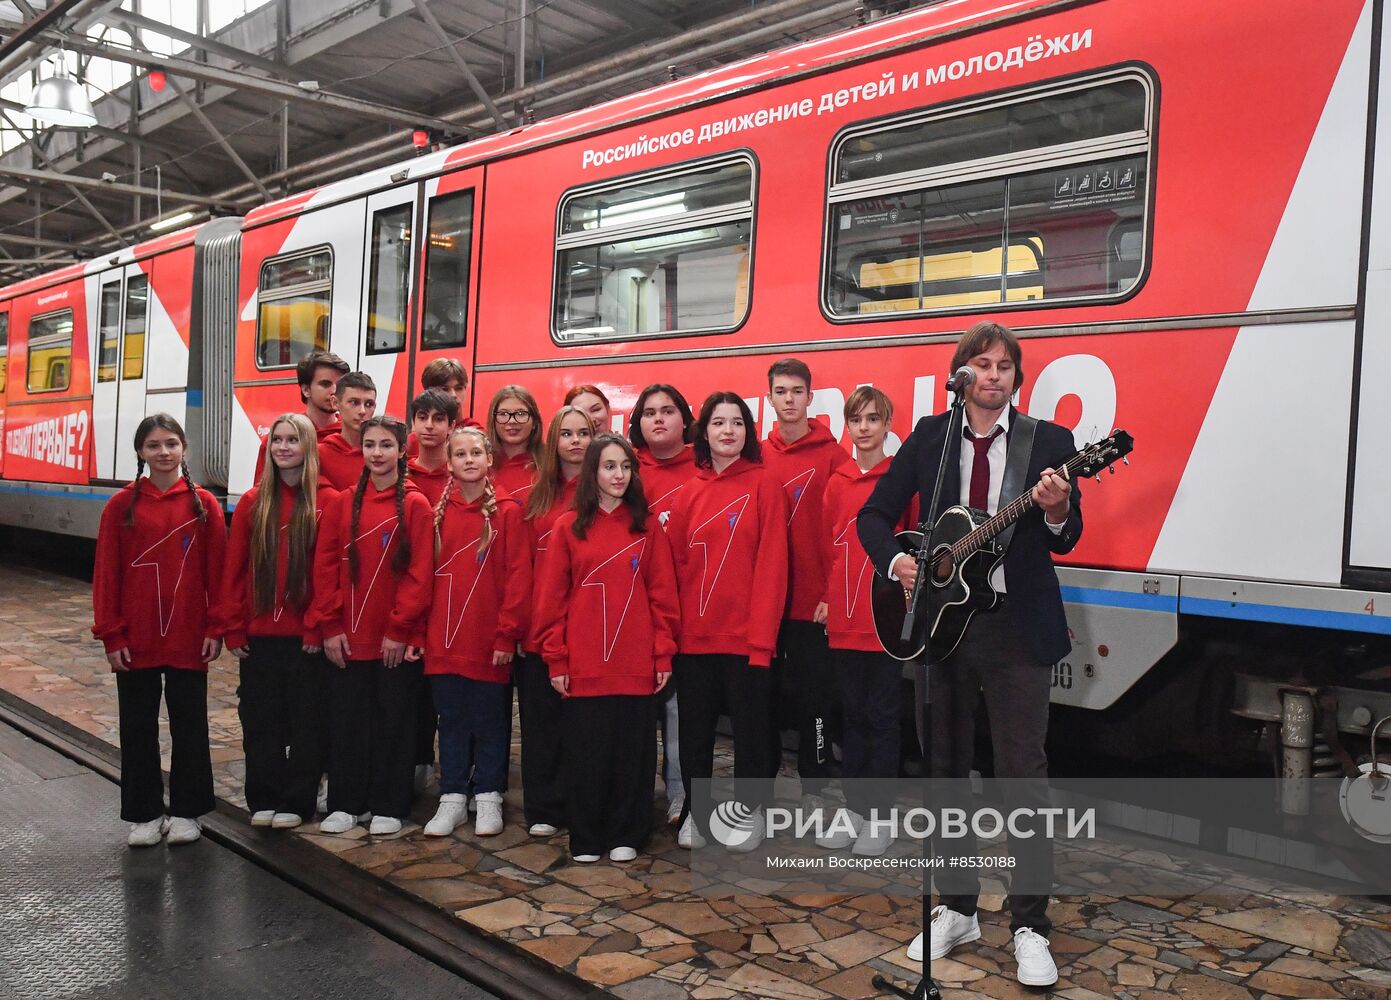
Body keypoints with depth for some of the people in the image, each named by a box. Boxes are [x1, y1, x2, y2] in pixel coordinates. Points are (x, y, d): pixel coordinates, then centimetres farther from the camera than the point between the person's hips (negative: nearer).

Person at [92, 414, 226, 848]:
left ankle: (186, 811, 23)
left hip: (189, 640, 0)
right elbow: (106, 574, -1)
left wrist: (215, 628, -4)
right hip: (135, 641, 0)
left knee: (189, 725, 9)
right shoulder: (122, 505, -1)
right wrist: (111, 635, -4)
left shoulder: (203, 504, -2)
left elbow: (217, 570, -2)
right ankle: (144, 814, 23)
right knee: (138, 728, 10)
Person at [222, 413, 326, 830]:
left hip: (306, 635, -3)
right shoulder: (253, 503, 5)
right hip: (259, 634, 3)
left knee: (306, 717, 6)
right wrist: (234, 627, -1)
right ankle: (263, 798, 23)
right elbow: (235, 569, 3)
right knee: (260, 717, 10)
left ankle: (296, 800, 19)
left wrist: (320, 625, -12)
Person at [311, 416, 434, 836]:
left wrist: (399, 629, -11)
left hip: (398, 640, -3)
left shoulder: (415, 505, -5)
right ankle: (346, 804, 23)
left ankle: (388, 808, 18)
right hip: (348, 637, 3)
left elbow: (420, 574, -8)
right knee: (346, 718, 10)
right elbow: (325, 566, 3)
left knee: (393, 719, 6)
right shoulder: (342, 503, 5)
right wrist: (330, 626, -3)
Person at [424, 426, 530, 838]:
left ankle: (488, 797, 21)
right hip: (444, 641, 3)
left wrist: (507, 634, -12)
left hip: (490, 643, -3)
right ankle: (452, 797, 23)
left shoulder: (507, 512, -4)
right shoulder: (438, 512, 6)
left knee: (489, 721, 8)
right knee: (451, 721, 12)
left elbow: (518, 578, -7)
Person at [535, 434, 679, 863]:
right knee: (585, 750, 7)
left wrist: (663, 655, -2)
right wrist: (556, 660, -3)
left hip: (635, 664, 1)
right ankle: (585, 839, 20)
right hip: (582, 666, 0)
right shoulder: (568, 527, 2)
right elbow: (552, 599, 1)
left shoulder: (648, 527, 4)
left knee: (632, 748, 7)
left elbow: (662, 597, 3)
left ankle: (626, 836, 21)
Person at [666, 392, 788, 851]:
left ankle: (750, 812, 24)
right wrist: (673, 628, 0)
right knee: (694, 730, 11)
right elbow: (676, 565, 9)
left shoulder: (764, 485, -3)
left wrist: (762, 636, -14)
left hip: (746, 637, -4)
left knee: (751, 728, 7)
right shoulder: (690, 493, 9)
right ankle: (696, 812, 28)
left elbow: (771, 564, -9)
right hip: (694, 637, 4)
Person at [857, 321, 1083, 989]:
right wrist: (895, 562, -9)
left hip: (1017, 628, -2)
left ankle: (1029, 927, 11)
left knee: (1024, 773, -1)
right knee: (947, 769, 11)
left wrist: (1057, 511, -25)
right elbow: (874, 515, 9)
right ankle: (956, 910, 26)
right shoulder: (930, 437, 7)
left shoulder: (1048, 441, 1)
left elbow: (1066, 541, -4)